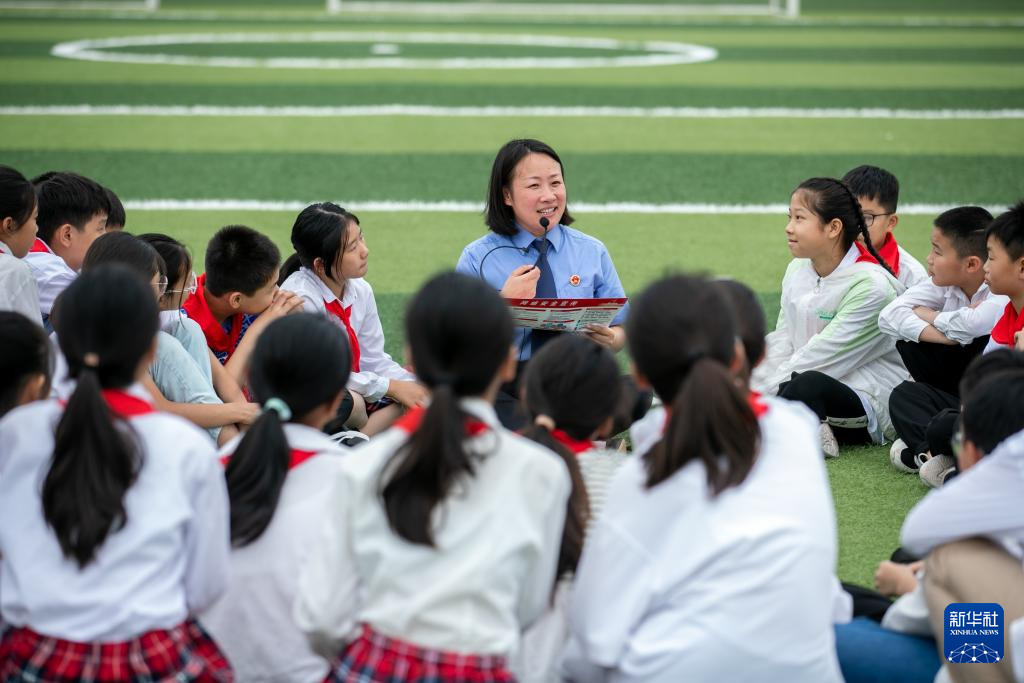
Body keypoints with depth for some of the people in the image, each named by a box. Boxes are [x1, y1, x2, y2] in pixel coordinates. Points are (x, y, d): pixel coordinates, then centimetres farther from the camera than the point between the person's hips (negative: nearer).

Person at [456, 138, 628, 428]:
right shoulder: (477, 259, 5)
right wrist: (504, 304, -15)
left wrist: (610, 338, -10)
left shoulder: (593, 252, 13)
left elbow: (621, 331, 15)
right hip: (504, 390, -2)